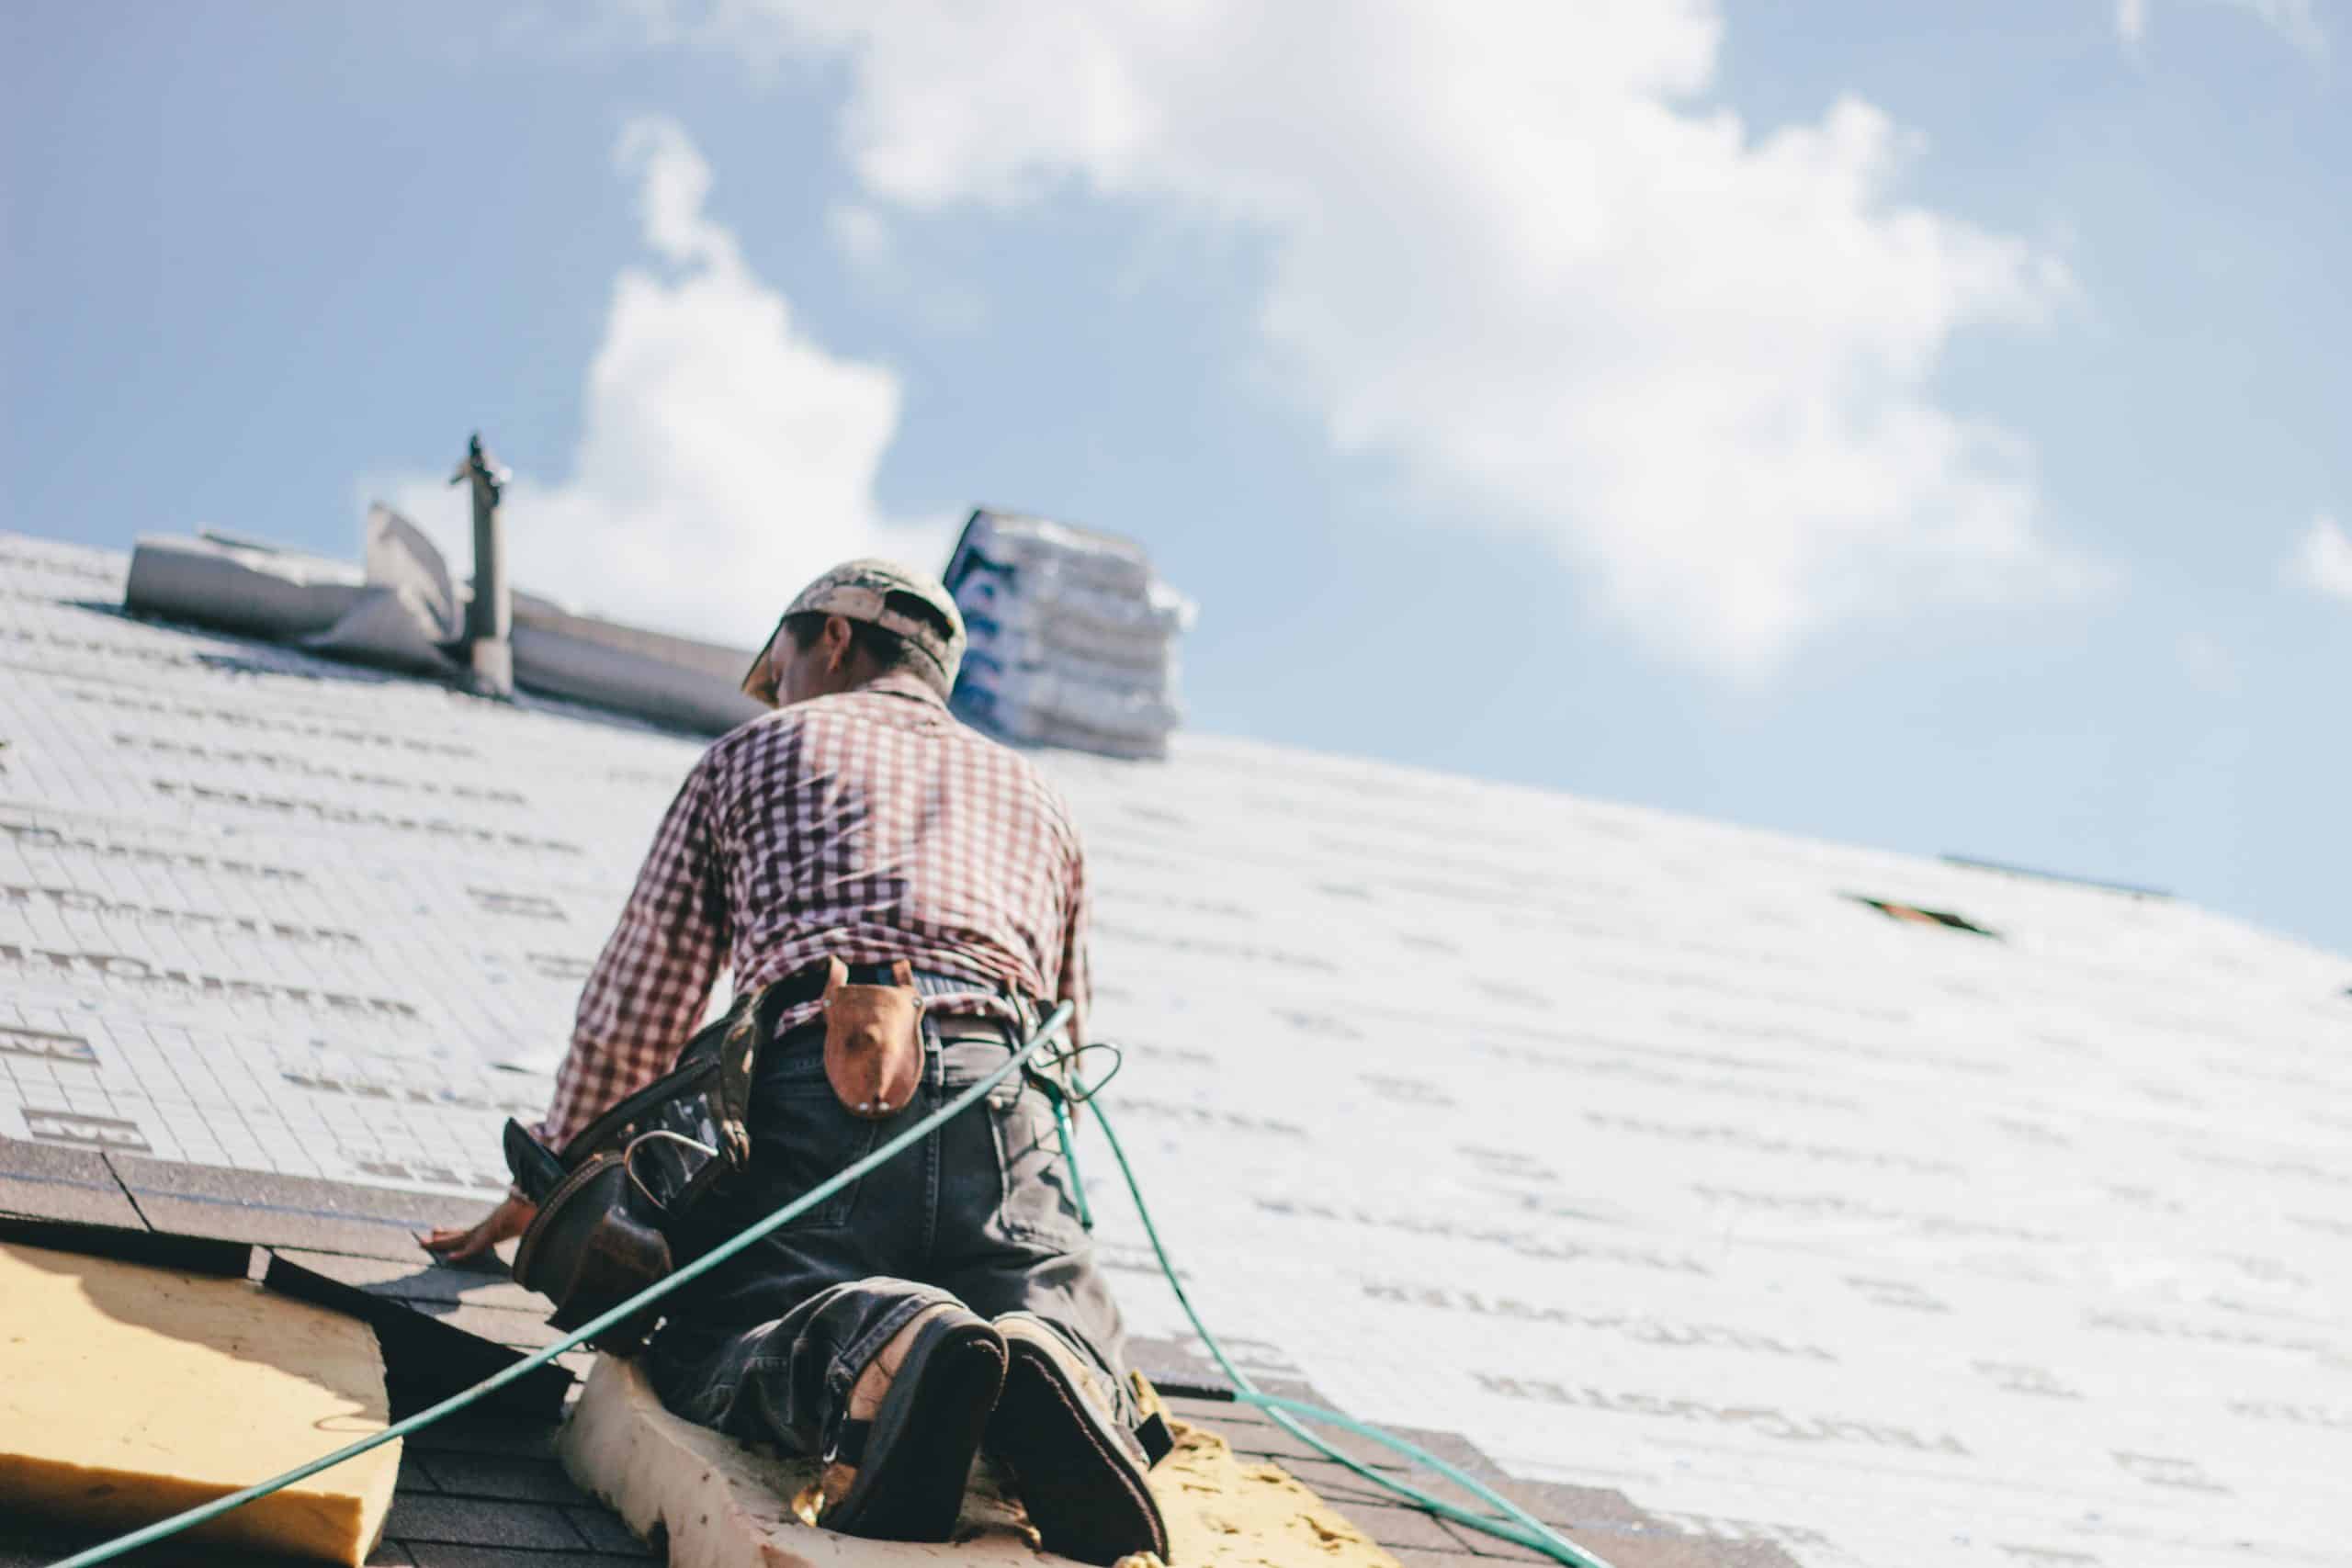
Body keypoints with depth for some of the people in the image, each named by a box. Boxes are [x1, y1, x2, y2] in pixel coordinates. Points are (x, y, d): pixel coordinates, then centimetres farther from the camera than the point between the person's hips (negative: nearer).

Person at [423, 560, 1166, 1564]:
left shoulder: (754, 753, 26)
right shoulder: (1037, 799, 35)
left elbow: (633, 1010, 22)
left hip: (821, 1077, -2)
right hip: (1000, 1101, 2)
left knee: (705, 1350, 0)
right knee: (1071, 1321, 11)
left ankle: (872, 1350, -38)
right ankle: (1051, 1371, -31)